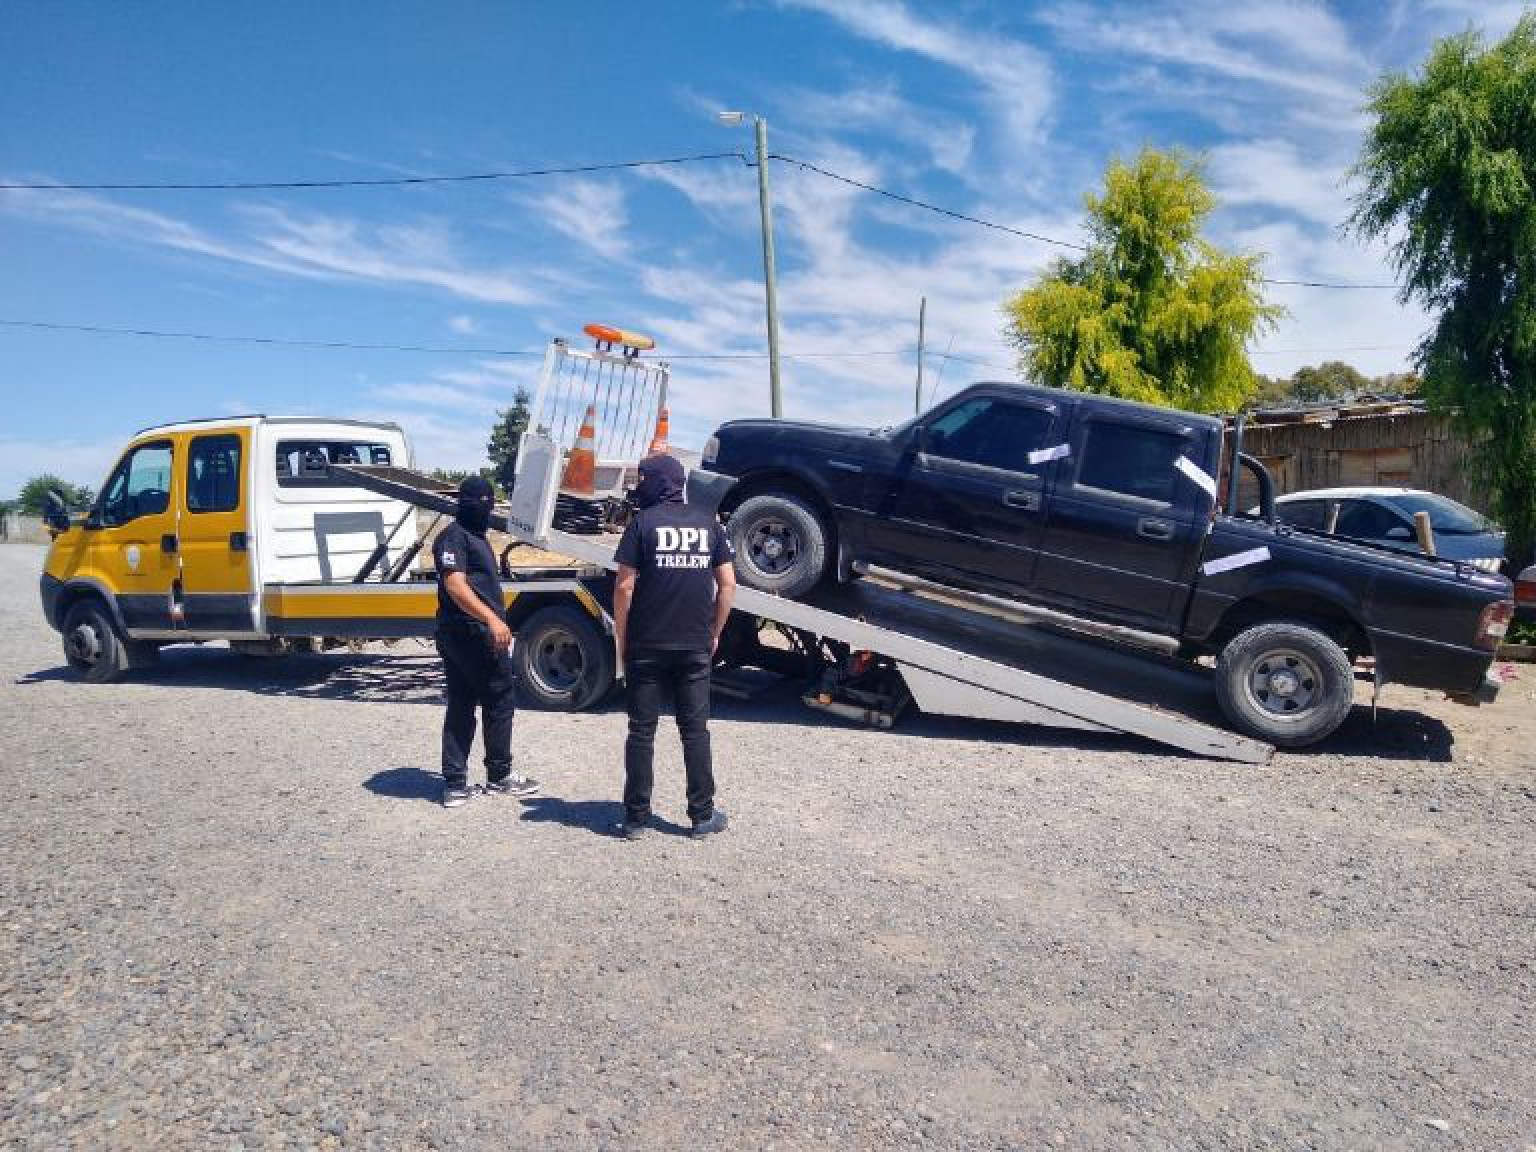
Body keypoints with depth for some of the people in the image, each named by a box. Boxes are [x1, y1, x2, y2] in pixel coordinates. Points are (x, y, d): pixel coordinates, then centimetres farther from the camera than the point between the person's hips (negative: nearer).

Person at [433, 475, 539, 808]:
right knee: (500, 700, 1)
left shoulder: (475, 536, 21)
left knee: (460, 707, 9)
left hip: (456, 635, 10)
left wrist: (496, 622, 29)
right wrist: (492, 619, -32)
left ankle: (454, 785, 13)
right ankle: (499, 777, 11)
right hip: (473, 632, -10)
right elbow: (455, 585, -22)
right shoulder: (454, 536, -10)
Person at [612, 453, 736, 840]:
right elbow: (727, 584, 5)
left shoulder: (643, 523, -4)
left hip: (647, 647, -3)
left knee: (642, 732, 5)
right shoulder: (708, 524, 7)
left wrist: (622, 640, 0)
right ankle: (702, 815, 14)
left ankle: (636, 818, 11)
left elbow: (624, 586, -9)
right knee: (695, 730, 10)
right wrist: (714, 634, 13)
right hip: (695, 648, 3)